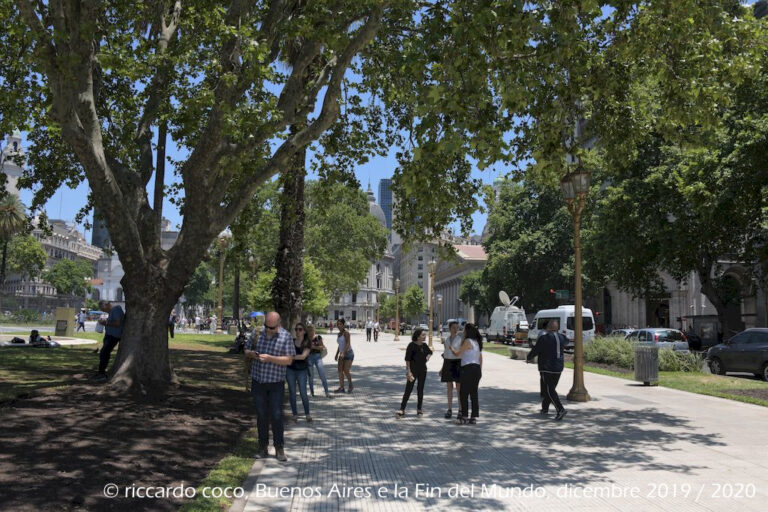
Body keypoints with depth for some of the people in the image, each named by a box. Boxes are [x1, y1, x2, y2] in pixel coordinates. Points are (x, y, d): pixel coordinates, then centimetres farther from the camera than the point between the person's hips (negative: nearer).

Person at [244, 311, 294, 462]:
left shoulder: (286, 336, -7)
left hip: (276, 382, -3)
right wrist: (251, 354, -12)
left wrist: (269, 358, -23)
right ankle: (263, 448, 19)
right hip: (258, 381, 3)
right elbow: (246, 351, 12)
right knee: (261, 415, 9)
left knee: (276, 416, 1)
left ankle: (279, 449, 13)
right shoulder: (257, 333, 3)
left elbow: (289, 360, -12)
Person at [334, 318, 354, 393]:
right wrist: (337, 354, 16)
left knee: (346, 371, -10)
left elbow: (348, 343, -22)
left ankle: (351, 385, 12)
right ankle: (341, 387, -2)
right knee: (340, 370, -2)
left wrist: (343, 353, -30)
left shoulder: (346, 333, -13)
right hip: (342, 354, 8)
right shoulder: (339, 334, 12)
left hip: (348, 354, -8)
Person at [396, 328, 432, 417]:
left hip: (422, 369, 6)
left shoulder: (424, 346, 6)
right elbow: (407, 359, -13)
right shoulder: (412, 345, -12)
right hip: (413, 369, -6)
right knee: (408, 389, -7)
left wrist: (428, 356, 5)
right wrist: (408, 371, -19)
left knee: (420, 389, 10)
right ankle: (402, 409, -4)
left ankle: (419, 409, 20)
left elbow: (430, 352, 28)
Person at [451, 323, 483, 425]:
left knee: (463, 394, -2)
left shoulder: (467, 341, -11)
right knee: (474, 394, 10)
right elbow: (481, 358, 16)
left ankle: (464, 416, -1)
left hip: (468, 369, -8)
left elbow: (457, 353, -6)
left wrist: (450, 347, 11)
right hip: (477, 368, 8)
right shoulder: (477, 342, 14)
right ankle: (474, 417, 11)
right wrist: (480, 371, 20)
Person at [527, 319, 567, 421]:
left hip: (546, 368, -7)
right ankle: (545, 409, 25)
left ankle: (561, 409, -20)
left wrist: (528, 358, 11)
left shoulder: (544, 338, -13)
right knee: (551, 389, 17)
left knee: (549, 390, -6)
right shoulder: (562, 338, 4)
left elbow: (535, 350, -7)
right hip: (558, 368, 7)